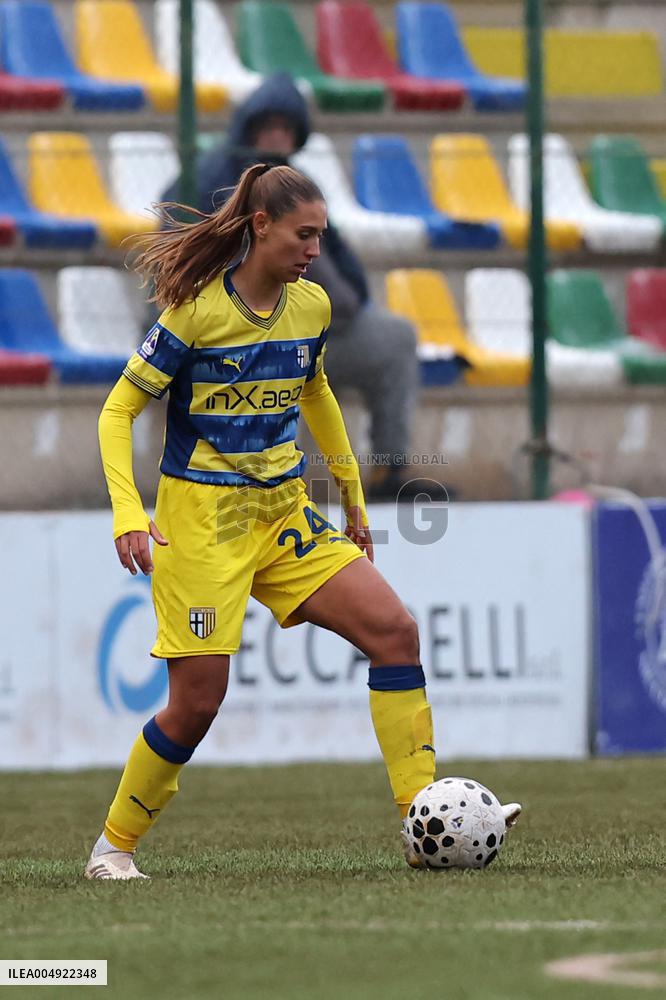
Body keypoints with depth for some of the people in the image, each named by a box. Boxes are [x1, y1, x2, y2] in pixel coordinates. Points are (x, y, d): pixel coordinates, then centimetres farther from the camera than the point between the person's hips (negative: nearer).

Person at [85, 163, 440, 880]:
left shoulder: (312, 307, 4)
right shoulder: (196, 311, -14)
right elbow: (118, 409, -8)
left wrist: (352, 495, 26)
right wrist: (128, 515, -20)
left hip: (285, 513, 6)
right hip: (201, 519, -6)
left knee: (395, 631, -10)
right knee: (198, 700, -8)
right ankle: (114, 845, 14)